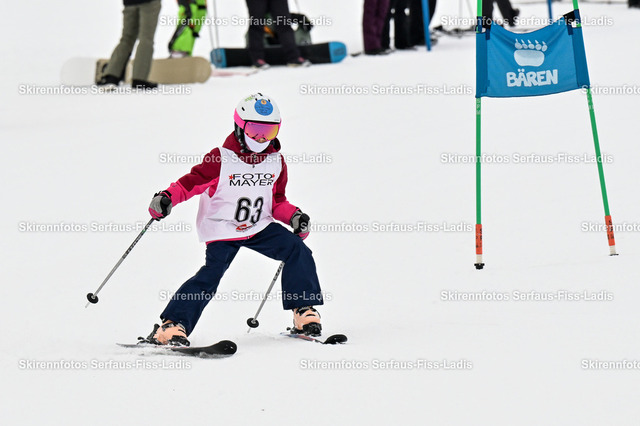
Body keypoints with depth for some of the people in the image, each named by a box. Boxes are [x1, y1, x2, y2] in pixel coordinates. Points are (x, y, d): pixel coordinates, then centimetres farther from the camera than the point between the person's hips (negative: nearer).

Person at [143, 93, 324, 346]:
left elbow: (277, 201, 15)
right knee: (211, 274, -21)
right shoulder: (221, 159, -10)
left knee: (298, 252, -12)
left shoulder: (275, 162, 6)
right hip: (222, 230, -5)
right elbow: (192, 182, -10)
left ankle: (304, 312, -4)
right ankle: (171, 325, -17)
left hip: (259, 227, 5)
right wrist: (167, 198, -27)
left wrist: (293, 216, -3)